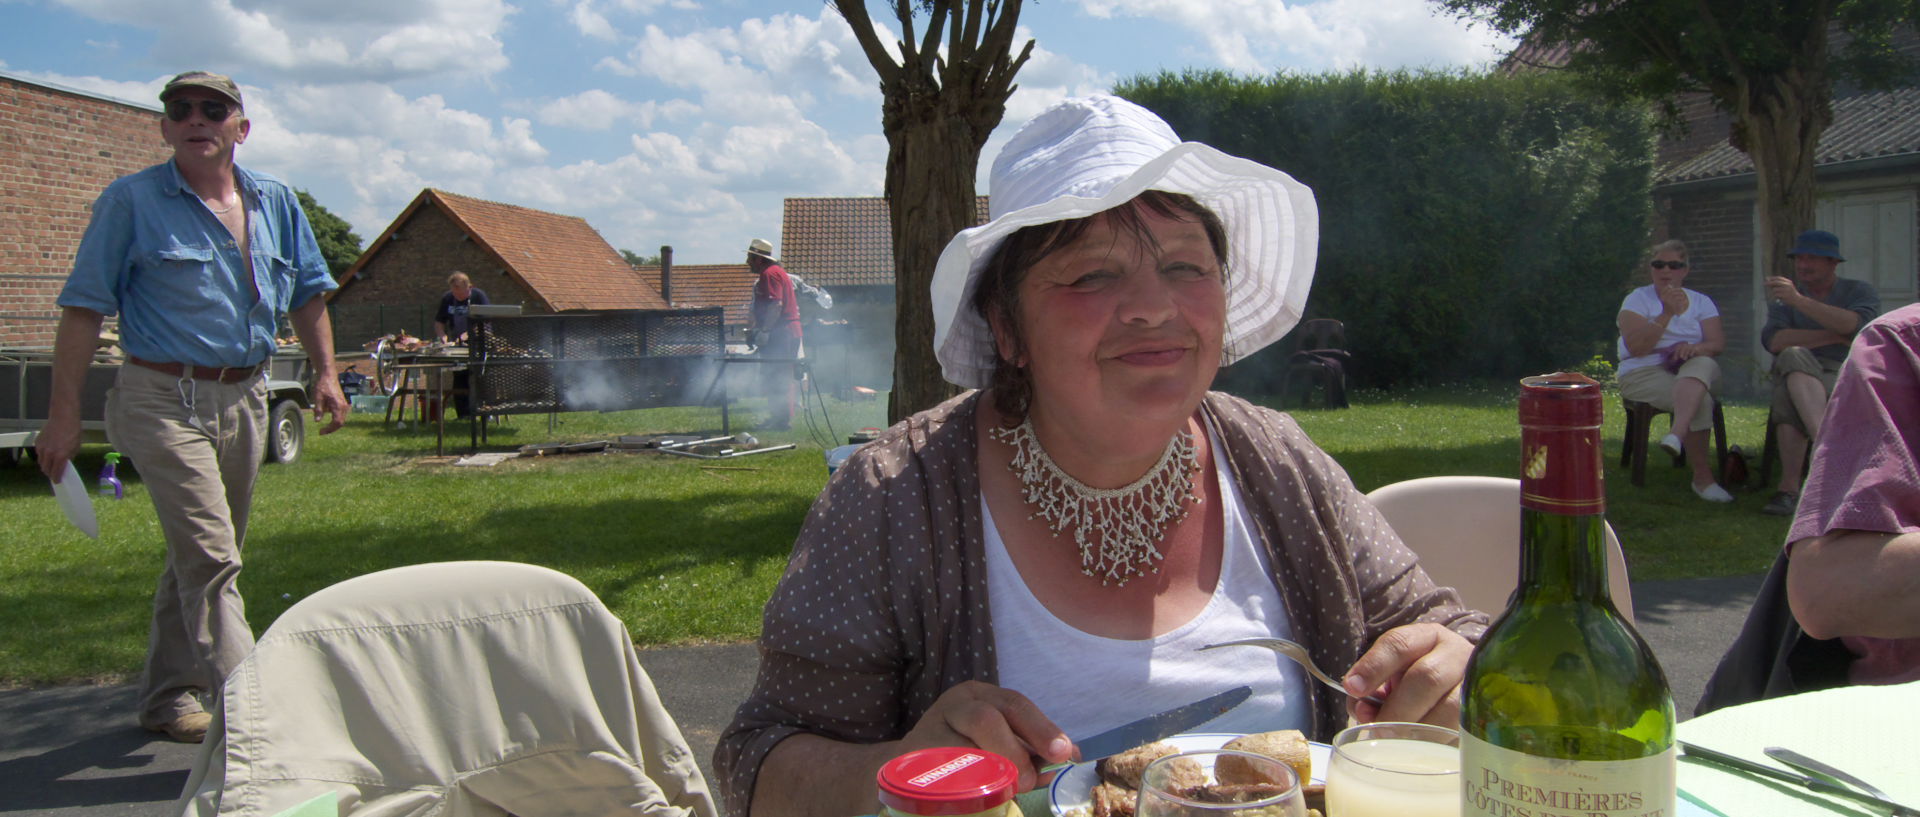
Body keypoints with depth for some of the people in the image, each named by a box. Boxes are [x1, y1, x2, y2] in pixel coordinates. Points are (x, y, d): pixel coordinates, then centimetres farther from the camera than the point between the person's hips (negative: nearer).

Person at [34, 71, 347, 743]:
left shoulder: (275, 201, 11)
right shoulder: (131, 201, -2)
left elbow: (306, 293, 20)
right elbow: (84, 309, -3)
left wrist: (325, 372, 9)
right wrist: (64, 411, -7)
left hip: (245, 400, 6)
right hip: (164, 399, -5)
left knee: (202, 557, 14)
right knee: (209, 558, -14)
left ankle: (166, 696, 28)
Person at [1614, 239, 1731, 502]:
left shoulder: (1701, 302, 16)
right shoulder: (1637, 299, 6)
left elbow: (1718, 344, 2)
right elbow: (1635, 347, -10)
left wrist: (1694, 348, -21)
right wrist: (1667, 314, -18)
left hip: (1693, 370, 3)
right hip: (1643, 374, -2)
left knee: (1703, 365, -37)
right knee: (1700, 399, -32)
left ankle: (1676, 434, -56)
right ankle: (1702, 477, -26)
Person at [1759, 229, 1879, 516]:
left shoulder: (1860, 291, 15)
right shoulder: (1785, 299, 20)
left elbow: (1854, 324, -13)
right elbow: (1773, 340, -4)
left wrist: (1799, 300, -23)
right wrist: (1836, 337, -7)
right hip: (1798, 375, 2)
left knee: (1789, 396, -35)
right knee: (1793, 356, -36)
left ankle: (1789, 486, -46)